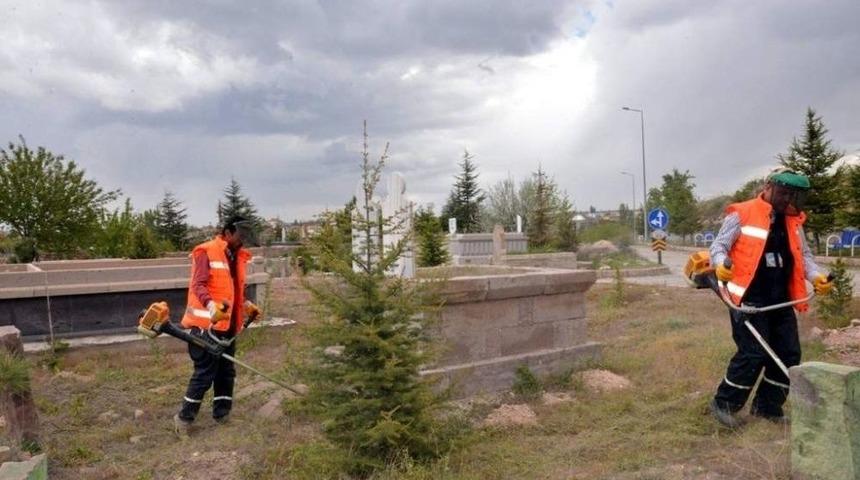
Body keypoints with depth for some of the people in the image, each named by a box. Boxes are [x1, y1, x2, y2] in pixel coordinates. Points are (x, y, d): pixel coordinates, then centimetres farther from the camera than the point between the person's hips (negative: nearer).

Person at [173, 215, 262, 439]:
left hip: (228, 324, 8)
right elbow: (198, 285, -22)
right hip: (207, 324, -8)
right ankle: (184, 418, 9)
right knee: (205, 372, -4)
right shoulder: (206, 252, -12)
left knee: (226, 371, 13)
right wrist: (211, 305, -37)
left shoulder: (237, 256, 13)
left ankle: (222, 414, 25)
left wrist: (246, 305, 12)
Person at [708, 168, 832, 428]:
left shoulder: (793, 220, 12)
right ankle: (724, 403, 7)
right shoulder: (741, 214, -7)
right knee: (754, 353, -10)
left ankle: (768, 406, 23)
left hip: (781, 300, 7)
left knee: (789, 354, 8)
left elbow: (803, 255, 16)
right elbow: (718, 245, -7)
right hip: (749, 299, -7)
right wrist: (721, 264, -28)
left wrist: (816, 276, -3)